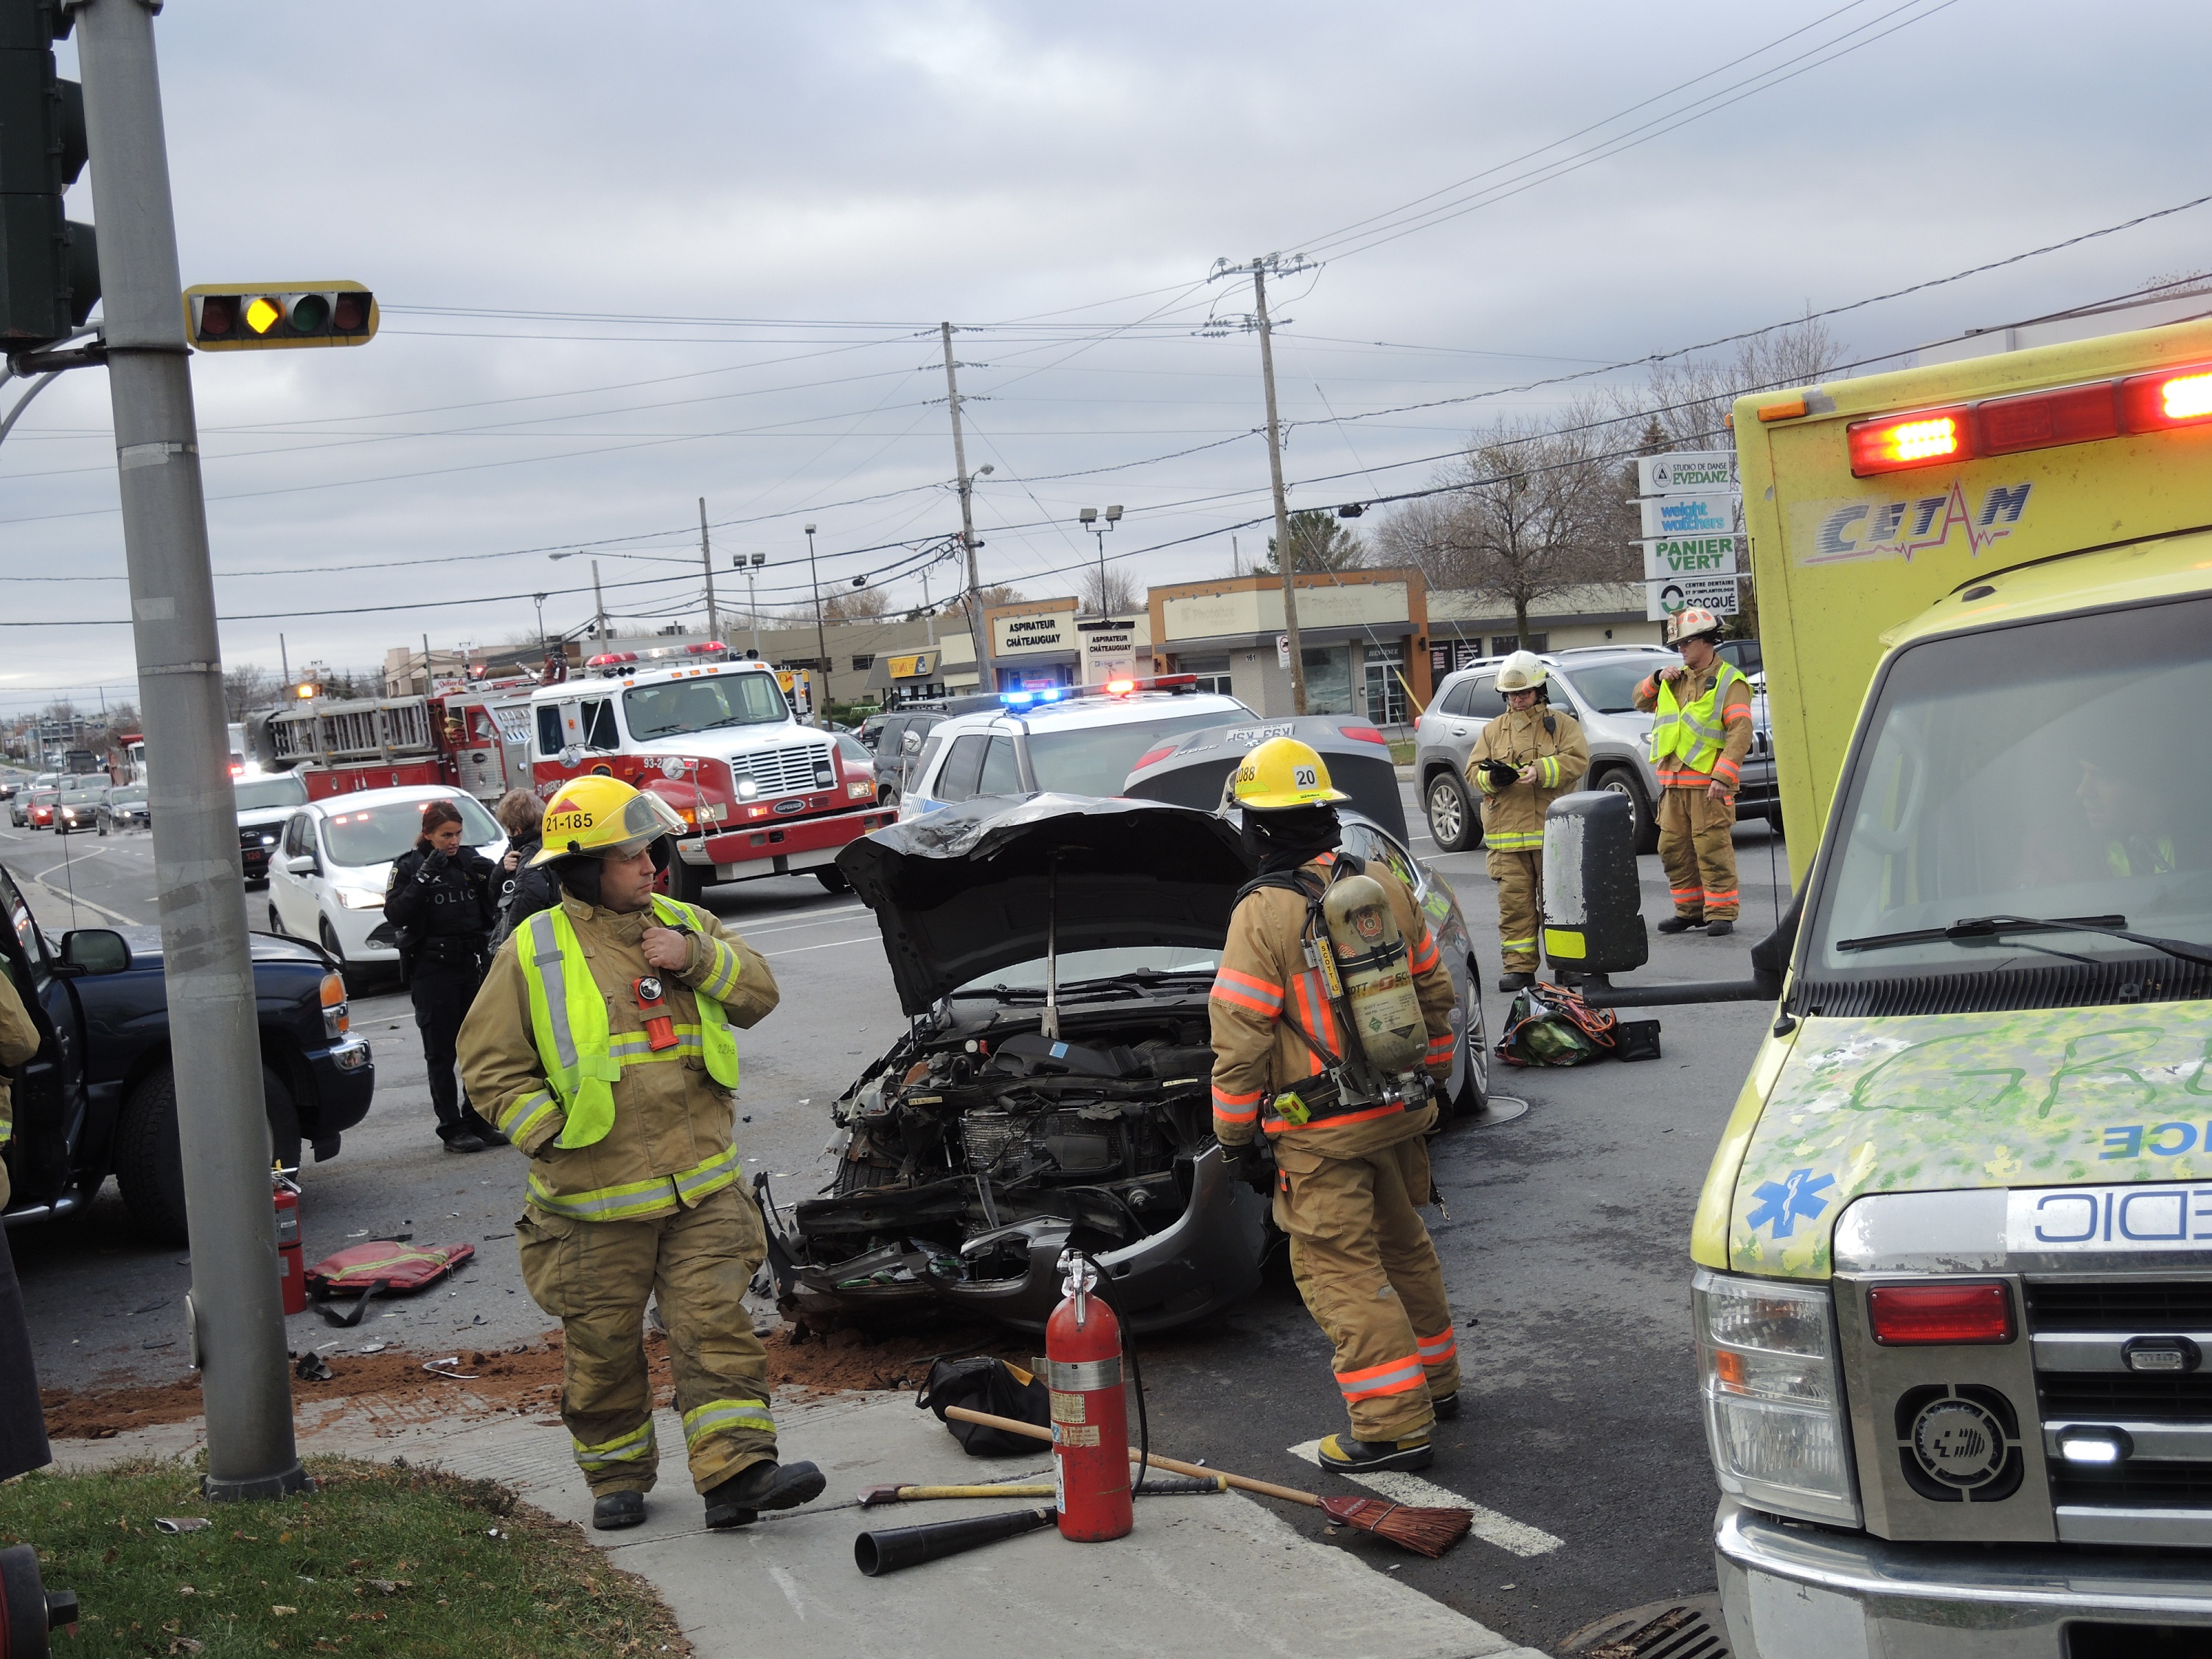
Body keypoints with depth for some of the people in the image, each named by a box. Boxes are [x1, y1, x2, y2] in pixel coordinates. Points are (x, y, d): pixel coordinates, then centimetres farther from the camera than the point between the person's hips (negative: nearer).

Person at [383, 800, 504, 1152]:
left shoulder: (471, 860, 8)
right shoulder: (408, 866, -1)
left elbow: (489, 911, 8)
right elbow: (395, 915, -14)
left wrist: (493, 879, -10)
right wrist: (424, 878, -21)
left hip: (472, 965, 3)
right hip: (432, 972, -3)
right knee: (441, 1053, 1)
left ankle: (478, 1120, 17)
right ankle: (452, 1128, 5)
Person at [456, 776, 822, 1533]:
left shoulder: (682, 924, 10)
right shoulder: (533, 951, -3)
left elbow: (759, 994, 6)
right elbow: (490, 1064, -1)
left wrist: (699, 957, -10)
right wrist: (551, 1135, -10)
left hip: (701, 1185, 3)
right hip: (595, 1198, -2)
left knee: (715, 1326, -4)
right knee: (604, 1343, 9)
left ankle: (736, 1472, -5)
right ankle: (617, 1474, 27)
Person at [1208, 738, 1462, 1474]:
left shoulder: (1262, 916, -16)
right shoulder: (1386, 887, 4)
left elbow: (1240, 1039, -15)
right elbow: (1434, 994, 13)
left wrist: (1234, 1133, -5)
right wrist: (1428, 1080, 25)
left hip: (1321, 1133, -7)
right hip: (1399, 1112, 7)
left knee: (1342, 1273, -1)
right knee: (1401, 1245, 23)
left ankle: (1395, 1425, -3)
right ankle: (1434, 1380, 36)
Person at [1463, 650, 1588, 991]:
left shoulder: (1562, 724, 7)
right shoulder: (1494, 730, 16)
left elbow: (1577, 760, -6)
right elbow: (1473, 770, 10)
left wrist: (1540, 771, -19)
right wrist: (1492, 777, -12)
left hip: (1552, 832, -2)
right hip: (1506, 834, 2)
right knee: (1514, 900, -1)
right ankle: (1519, 966, 3)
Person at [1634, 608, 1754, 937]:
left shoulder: (1729, 682, -4)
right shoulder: (1677, 680, 18)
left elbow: (1741, 733, -13)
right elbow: (1641, 701, 28)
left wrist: (1723, 777, -21)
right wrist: (1657, 680, 8)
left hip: (1708, 784, -7)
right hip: (1672, 783, 7)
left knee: (1712, 848, -8)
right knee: (1674, 849, 9)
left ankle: (1721, 913, -3)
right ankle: (1690, 910, 19)